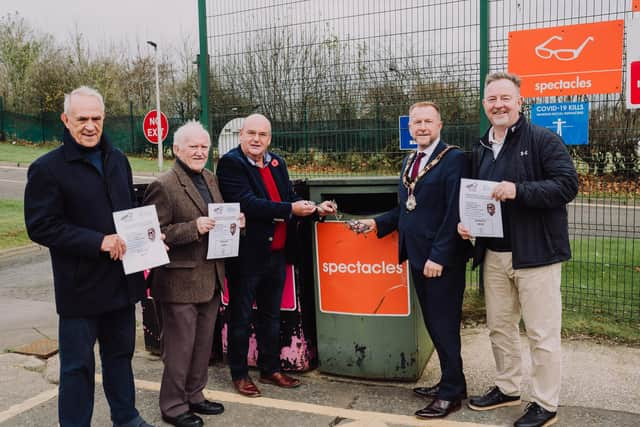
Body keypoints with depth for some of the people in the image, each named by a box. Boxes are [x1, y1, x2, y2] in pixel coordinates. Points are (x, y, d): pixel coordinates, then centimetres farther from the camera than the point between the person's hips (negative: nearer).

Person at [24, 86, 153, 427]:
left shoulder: (117, 159, 7)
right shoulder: (47, 169, -12)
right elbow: (39, 226, -17)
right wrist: (98, 242, -23)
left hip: (122, 279, 6)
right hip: (80, 285, -6)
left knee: (120, 353, 20)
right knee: (78, 363, 7)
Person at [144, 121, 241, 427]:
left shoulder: (210, 179, 11)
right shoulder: (163, 186, -13)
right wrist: (194, 228, -25)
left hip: (211, 279, 8)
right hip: (181, 282, -7)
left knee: (203, 344, 18)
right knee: (179, 348, 5)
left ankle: (194, 396, 35)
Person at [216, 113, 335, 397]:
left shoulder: (277, 163, 10)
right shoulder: (231, 163, -13)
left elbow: (290, 198, 13)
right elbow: (248, 203, -24)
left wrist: (315, 208, -4)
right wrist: (290, 209, -22)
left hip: (276, 253, 7)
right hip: (246, 255, -7)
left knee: (271, 315, 18)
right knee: (241, 317, 7)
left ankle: (270, 369, 33)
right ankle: (239, 374, 22)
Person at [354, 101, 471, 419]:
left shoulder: (453, 159, -11)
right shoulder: (408, 162, 15)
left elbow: (454, 212, -17)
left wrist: (438, 256, -20)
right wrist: (377, 223, 4)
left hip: (442, 260, -8)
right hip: (417, 256, 8)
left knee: (444, 325, 2)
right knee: (433, 324, 16)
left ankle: (451, 393, 17)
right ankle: (450, 381, 32)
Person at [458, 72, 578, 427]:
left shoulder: (543, 140, -8)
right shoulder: (480, 149, 12)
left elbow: (568, 185, -16)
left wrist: (518, 190, -26)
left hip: (535, 252, -6)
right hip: (493, 254, 7)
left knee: (542, 333, 4)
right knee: (499, 326, 17)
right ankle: (507, 388, 35)